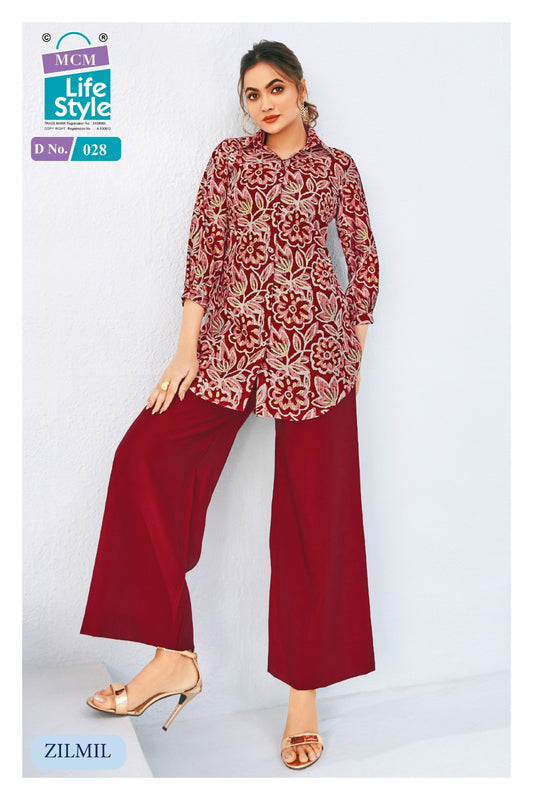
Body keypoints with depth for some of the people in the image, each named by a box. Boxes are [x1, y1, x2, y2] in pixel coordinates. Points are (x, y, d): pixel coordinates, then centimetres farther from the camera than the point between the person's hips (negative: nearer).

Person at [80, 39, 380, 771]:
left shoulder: (337, 168, 11)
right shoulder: (230, 158, 14)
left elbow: (364, 257, 12)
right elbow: (203, 249, 5)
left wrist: (354, 347, 5)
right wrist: (187, 348, -3)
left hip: (314, 344, -2)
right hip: (232, 344, 2)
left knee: (313, 508, -4)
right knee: (146, 454, -16)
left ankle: (305, 695, 9)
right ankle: (173, 658, -6)